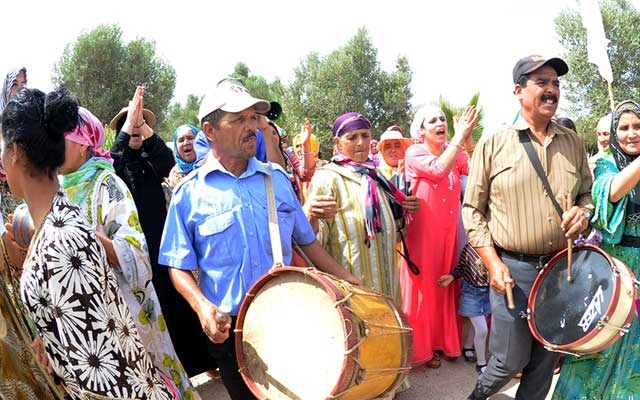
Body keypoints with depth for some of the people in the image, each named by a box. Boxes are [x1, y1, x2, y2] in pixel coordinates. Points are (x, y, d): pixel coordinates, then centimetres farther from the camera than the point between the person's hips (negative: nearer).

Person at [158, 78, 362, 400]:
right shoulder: (190, 193, -7)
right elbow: (178, 266, -5)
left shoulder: (277, 178, 3)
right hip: (229, 328, -2)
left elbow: (305, 238, 10)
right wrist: (201, 305, -21)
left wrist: (344, 278, 6)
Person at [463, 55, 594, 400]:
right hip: (512, 269, -4)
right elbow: (472, 210, -4)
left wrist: (584, 211, -6)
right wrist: (493, 263, -11)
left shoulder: (573, 143, 7)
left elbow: (587, 193, 18)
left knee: (546, 360, 14)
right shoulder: (492, 145, -5)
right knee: (510, 361, 4)